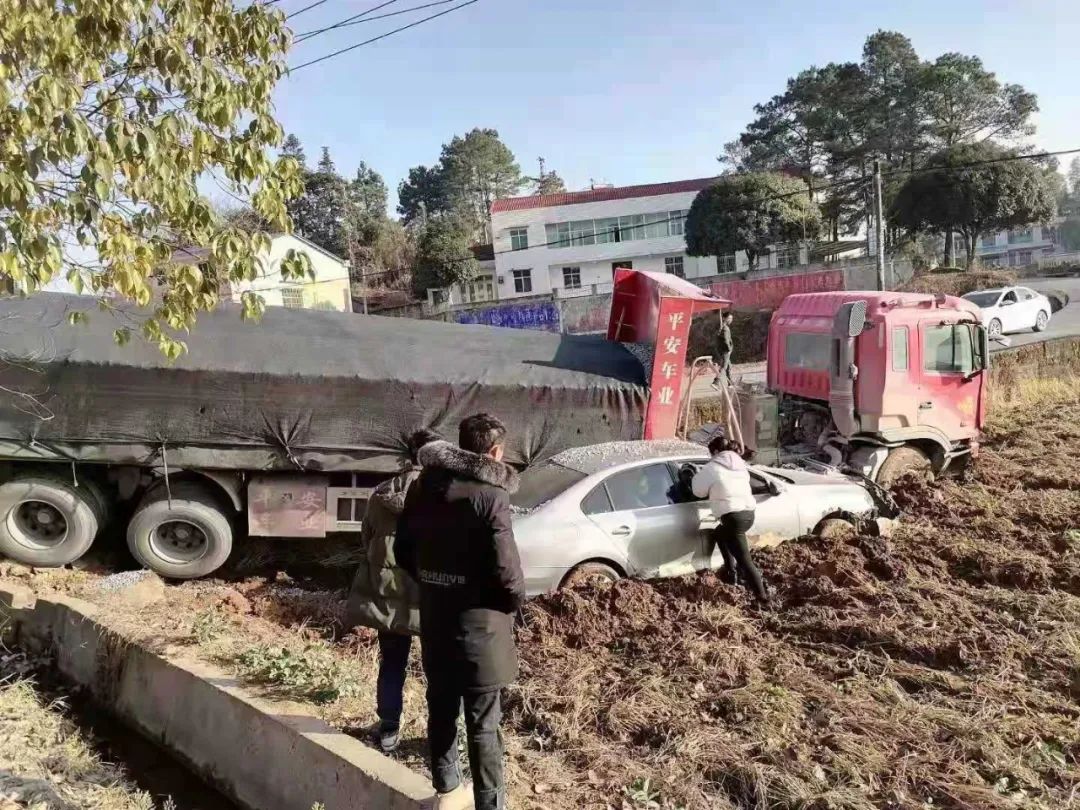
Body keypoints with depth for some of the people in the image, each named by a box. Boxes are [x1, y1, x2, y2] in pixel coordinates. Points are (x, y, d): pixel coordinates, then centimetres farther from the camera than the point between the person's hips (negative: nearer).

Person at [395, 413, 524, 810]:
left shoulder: (424, 484, 2)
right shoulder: (490, 494, -19)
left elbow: (404, 549, 9)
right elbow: (504, 565, -20)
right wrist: (515, 600, -1)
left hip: (434, 619, 7)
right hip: (477, 623, -7)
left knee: (441, 708, 20)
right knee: (483, 724, 5)